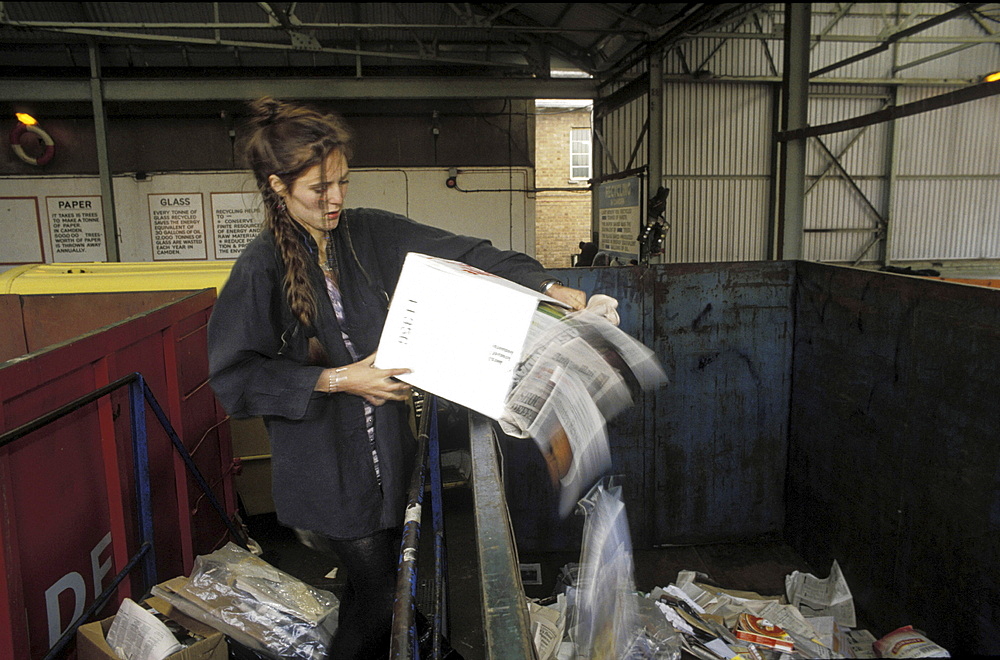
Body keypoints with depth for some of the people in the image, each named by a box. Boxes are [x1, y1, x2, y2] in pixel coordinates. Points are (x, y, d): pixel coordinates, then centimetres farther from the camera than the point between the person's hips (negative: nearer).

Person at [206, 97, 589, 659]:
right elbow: (233, 378, -13)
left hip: (389, 444, 5)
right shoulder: (262, 269, -12)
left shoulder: (370, 234, -1)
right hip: (327, 460, -4)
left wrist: (548, 287, -16)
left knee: (392, 577, 18)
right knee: (380, 592, 3)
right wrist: (334, 381, -19)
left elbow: (462, 254, -5)